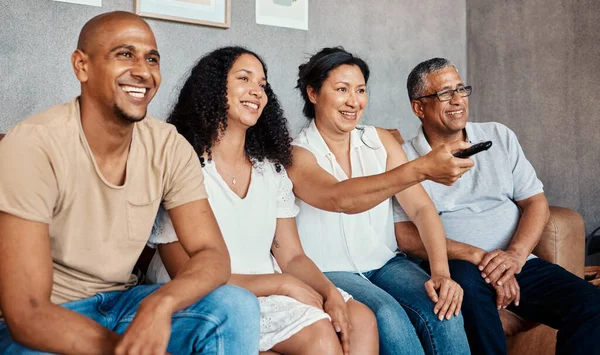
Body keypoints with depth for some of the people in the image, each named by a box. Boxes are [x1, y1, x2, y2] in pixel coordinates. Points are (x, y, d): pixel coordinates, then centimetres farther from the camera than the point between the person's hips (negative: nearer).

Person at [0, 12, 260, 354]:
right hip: (45, 324, -3)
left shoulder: (170, 147, -7)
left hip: (122, 303, 3)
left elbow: (213, 254, -10)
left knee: (238, 306, -19)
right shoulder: (33, 146, -21)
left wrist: (161, 303, -31)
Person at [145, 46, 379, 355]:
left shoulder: (271, 170, 10)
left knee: (361, 320, -12)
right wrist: (283, 283, -18)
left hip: (266, 293, 6)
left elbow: (292, 257, 6)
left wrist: (330, 292, -14)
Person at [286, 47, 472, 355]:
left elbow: (421, 207, -3)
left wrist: (441, 272, -19)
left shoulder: (380, 141, 4)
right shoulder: (296, 154, -10)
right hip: (329, 272, -3)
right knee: (389, 317, -30)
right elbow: (341, 199, -31)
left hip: (386, 263, 4)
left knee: (443, 312, -23)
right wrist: (421, 169, -43)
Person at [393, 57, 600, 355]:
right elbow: (405, 235, -9)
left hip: (518, 263, 3)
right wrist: (476, 256, -20)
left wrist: (515, 255, -12)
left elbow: (536, 203, 8)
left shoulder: (499, 137, 13)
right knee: (466, 275, -37)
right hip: (453, 270, -3)